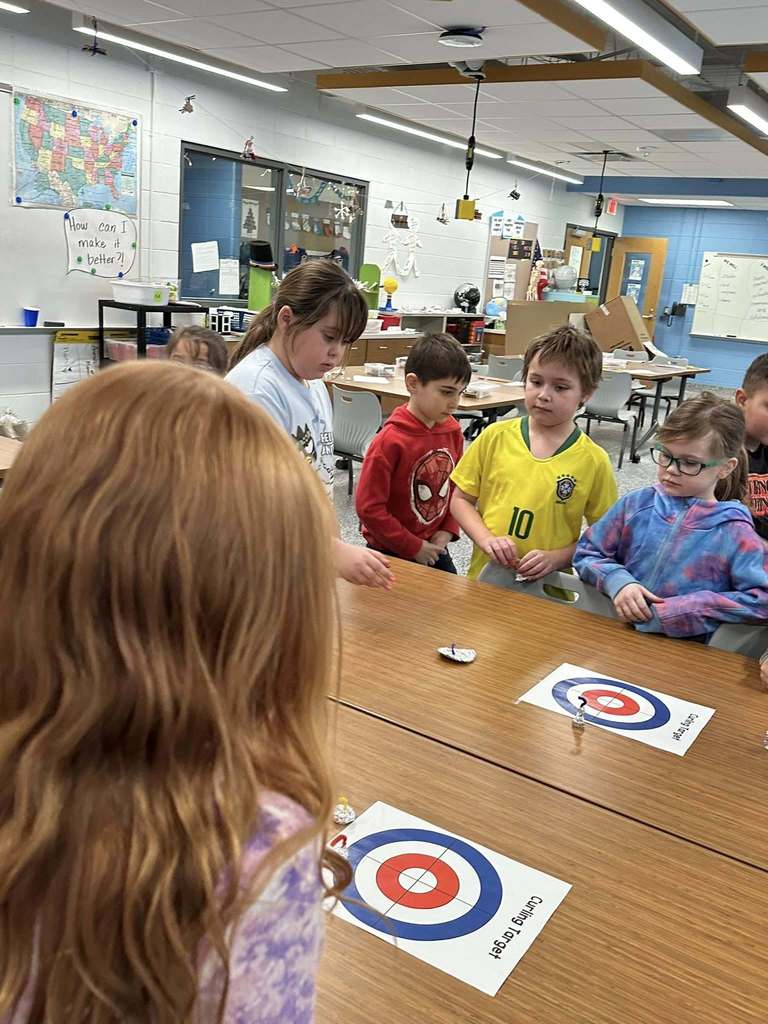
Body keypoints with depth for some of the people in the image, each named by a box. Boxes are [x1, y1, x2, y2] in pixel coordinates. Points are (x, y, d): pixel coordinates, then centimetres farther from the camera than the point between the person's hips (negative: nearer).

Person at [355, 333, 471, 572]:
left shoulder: (452, 431, -3)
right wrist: (413, 547, -15)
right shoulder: (390, 440, -23)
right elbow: (369, 508, -21)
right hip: (391, 553, -6)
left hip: (434, 548, 6)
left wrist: (448, 531, -2)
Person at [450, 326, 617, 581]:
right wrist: (486, 539, -8)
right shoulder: (495, 437, 1)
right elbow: (461, 499, 7)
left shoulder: (594, 461, -3)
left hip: (547, 589, -1)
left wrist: (557, 558, -10)